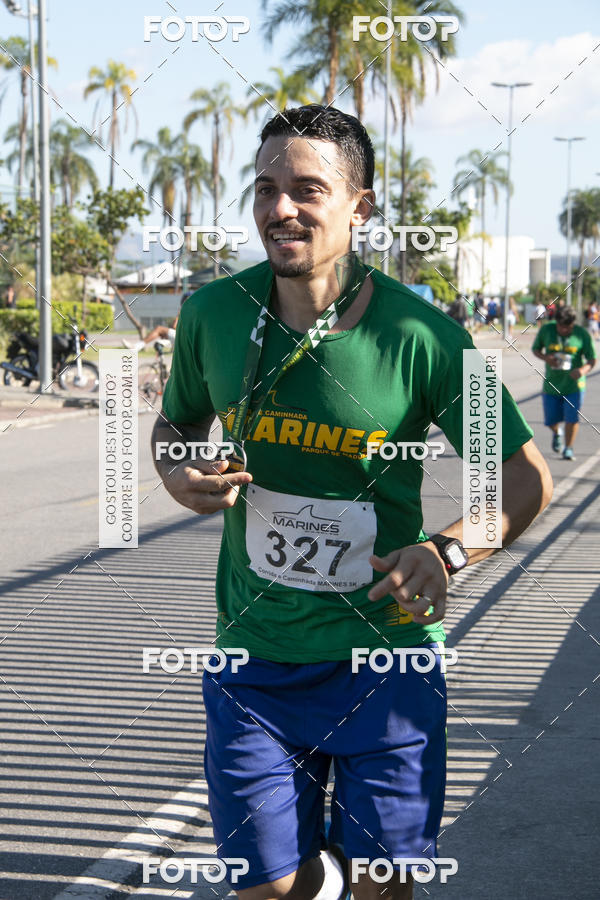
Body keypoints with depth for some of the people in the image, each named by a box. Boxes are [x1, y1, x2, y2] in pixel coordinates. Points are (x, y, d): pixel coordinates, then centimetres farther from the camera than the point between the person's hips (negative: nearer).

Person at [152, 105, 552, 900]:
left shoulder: (420, 334, -13)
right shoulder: (212, 313, -5)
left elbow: (525, 475, -6)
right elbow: (175, 421, 15)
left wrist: (446, 552, -24)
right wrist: (177, 474, -9)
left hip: (384, 653, -2)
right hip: (255, 655, 2)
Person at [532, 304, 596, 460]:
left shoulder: (582, 334, -7)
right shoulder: (546, 330, -4)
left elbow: (592, 359, -3)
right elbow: (535, 349, 8)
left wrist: (583, 370, -25)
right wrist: (546, 357, -14)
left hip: (574, 383, -1)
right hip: (552, 383, 2)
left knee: (572, 418, -9)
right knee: (551, 420, 5)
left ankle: (568, 448, 12)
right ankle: (557, 433, 41)